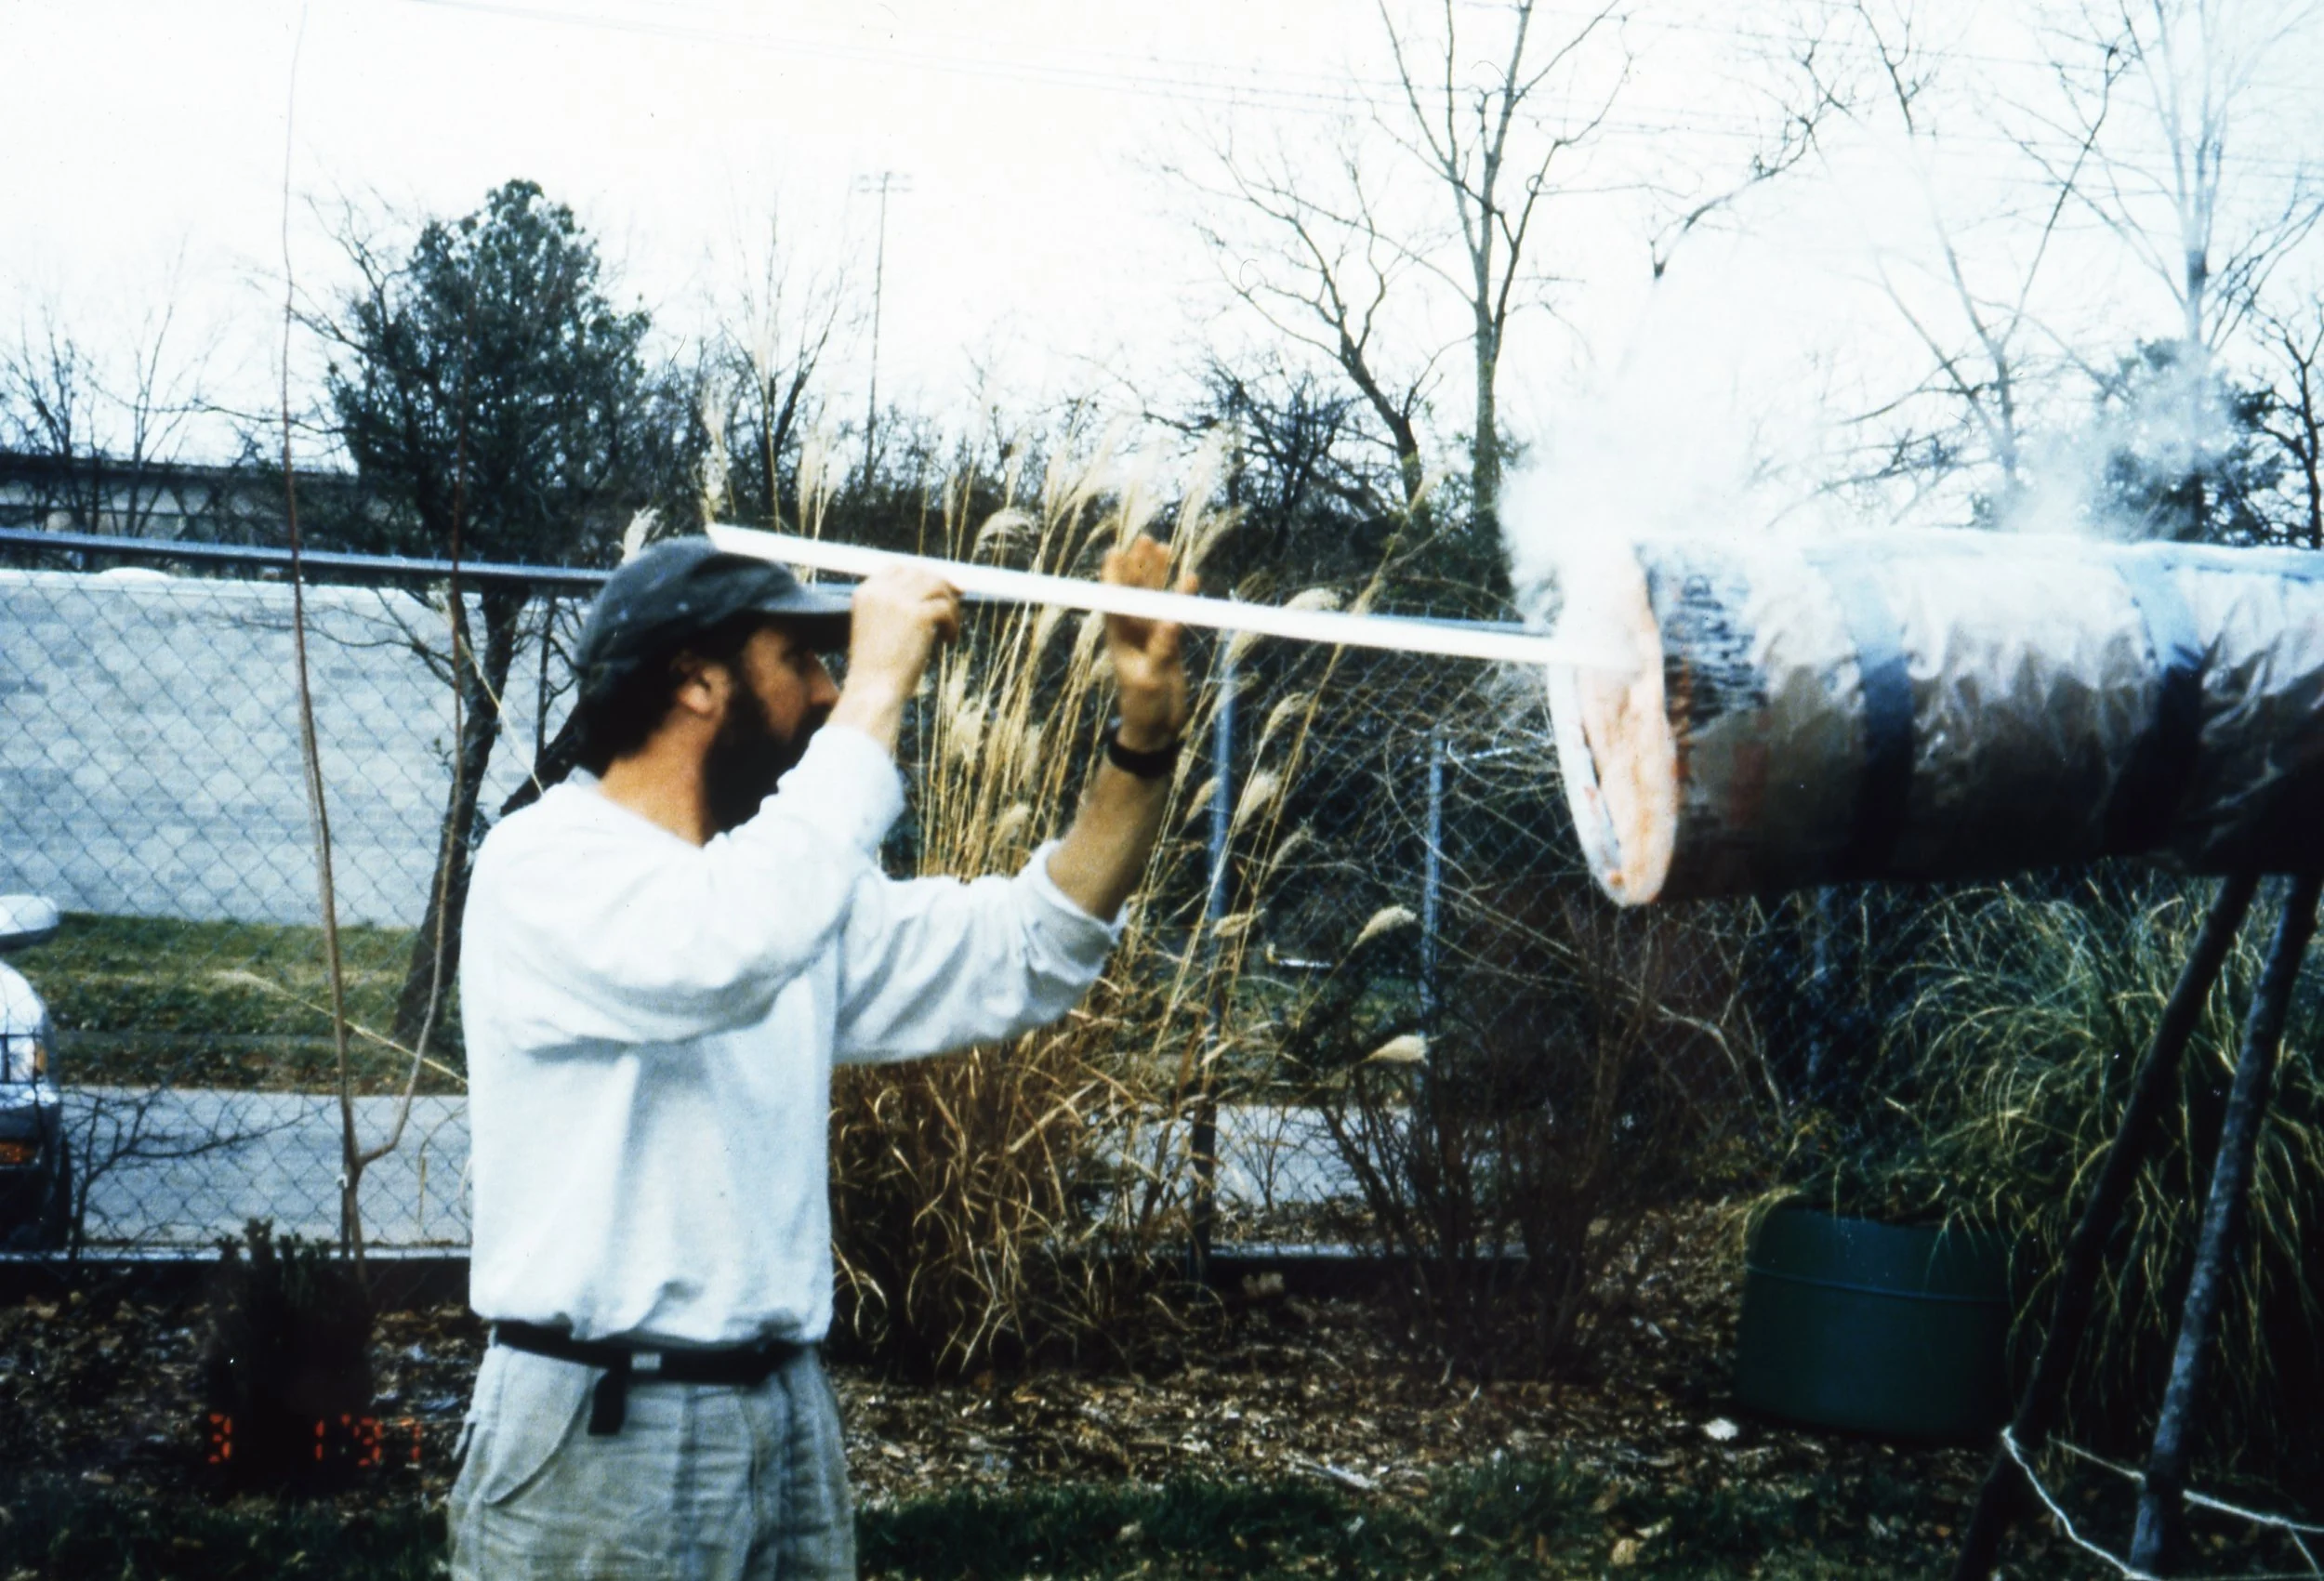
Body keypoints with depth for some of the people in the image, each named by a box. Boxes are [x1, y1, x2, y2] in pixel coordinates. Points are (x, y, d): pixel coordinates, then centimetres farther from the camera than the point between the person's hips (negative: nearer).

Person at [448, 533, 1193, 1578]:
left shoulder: (789, 877, 12)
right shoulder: (544, 863, -12)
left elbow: (1024, 956, 11)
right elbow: (732, 948, -32)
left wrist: (1144, 736, 0)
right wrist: (877, 691, -24)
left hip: (787, 1415, 7)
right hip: (598, 1436, -7)